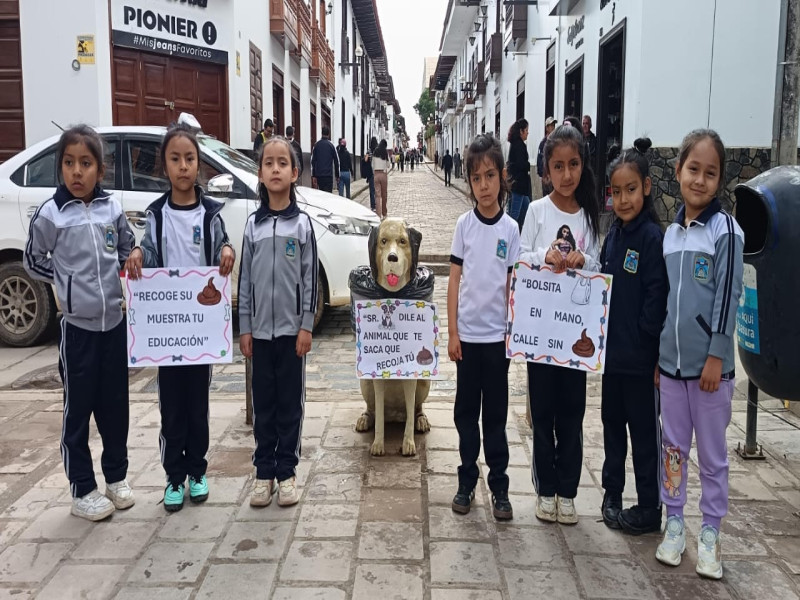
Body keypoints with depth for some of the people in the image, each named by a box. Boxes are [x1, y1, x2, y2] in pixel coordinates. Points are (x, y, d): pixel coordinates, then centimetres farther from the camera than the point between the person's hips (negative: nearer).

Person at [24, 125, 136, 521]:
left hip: (115, 321, 3)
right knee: (78, 410, 5)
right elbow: (32, 262, 4)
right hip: (77, 326, -3)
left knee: (115, 405, 13)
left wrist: (122, 274, 2)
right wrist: (67, 281, -2)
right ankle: (83, 491, 17)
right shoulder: (50, 213, -7)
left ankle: (116, 477, 29)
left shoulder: (113, 209, 2)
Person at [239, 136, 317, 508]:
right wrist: (244, 328, 2)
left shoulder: (302, 223, -1)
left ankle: (286, 471, 17)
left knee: (290, 402, 6)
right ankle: (264, 471, 19)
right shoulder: (253, 224, 5)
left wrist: (306, 326, -7)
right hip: (260, 329, 2)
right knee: (263, 403, 9)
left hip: (291, 328, -2)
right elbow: (245, 279, 6)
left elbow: (310, 278, -3)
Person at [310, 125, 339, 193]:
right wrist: (337, 175, 8)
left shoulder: (316, 145, 4)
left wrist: (313, 175, 9)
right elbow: (336, 161, 0)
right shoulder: (331, 145, -3)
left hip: (318, 175, 3)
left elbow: (313, 161, 5)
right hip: (328, 174, -3)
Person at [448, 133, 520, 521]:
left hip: (497, 334, -1)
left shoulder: (510, 228, -2)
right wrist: (452, 332, -3)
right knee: (466, 410, 10)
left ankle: (499, 486, 19)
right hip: (467, 333, 1)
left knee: (495, 412, 8)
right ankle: (467, 482, 22)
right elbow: (455, 280, 0)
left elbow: (512, 284, 1)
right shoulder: (464, 224, -1)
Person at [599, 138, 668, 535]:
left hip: (639, 356, -7)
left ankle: (649, 510, 19)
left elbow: (656, 297, -17)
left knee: (643, 430, 5)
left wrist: (645, 343, -15)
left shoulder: (652, 237, -14)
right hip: (611, 350, 7)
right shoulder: (613, 234, 7)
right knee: (612, 421, 17)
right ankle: (612, 492, 34)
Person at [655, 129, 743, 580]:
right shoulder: (672, 232, 7)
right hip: (671, 360, 5)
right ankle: (675, 523, 27)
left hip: (710, 362, -4)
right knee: (673, 448, 13)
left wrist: (716, 356, -13)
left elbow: (728, 296, -11)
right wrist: (658, 352, 11)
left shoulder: (725, 229, -8)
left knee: (713, 453, 8)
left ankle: (710, 533, 21)